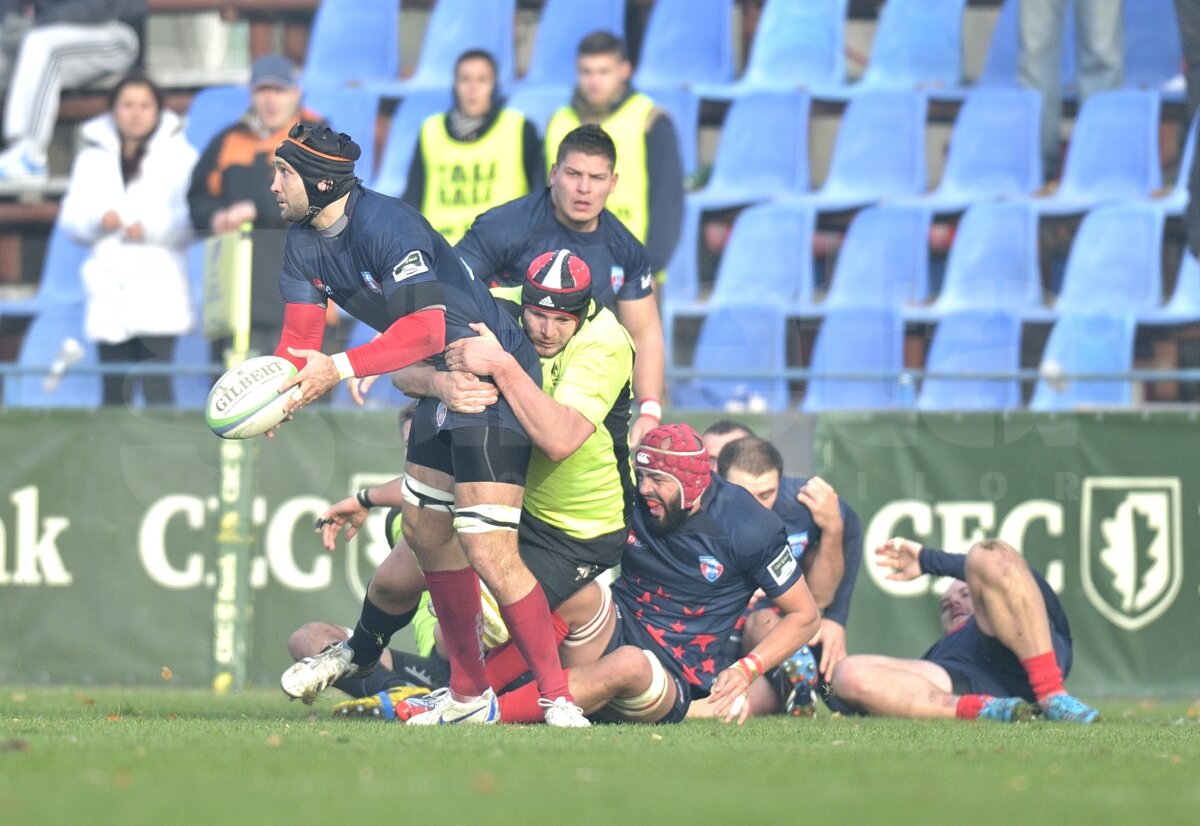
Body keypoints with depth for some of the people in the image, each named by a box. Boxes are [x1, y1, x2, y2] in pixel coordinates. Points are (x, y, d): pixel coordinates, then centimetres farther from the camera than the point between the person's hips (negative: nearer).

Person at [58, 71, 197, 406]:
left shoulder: (179, 156, 5)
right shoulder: (93, 158, 14)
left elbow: (193, 220, -3)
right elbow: (72, 218, 10)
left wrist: (151, 228, -18)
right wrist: (98, 220, -10)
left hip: (159, 289, -3)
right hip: (108, 287, 3)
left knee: (157, 385, -12)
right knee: (114, 391, 2)